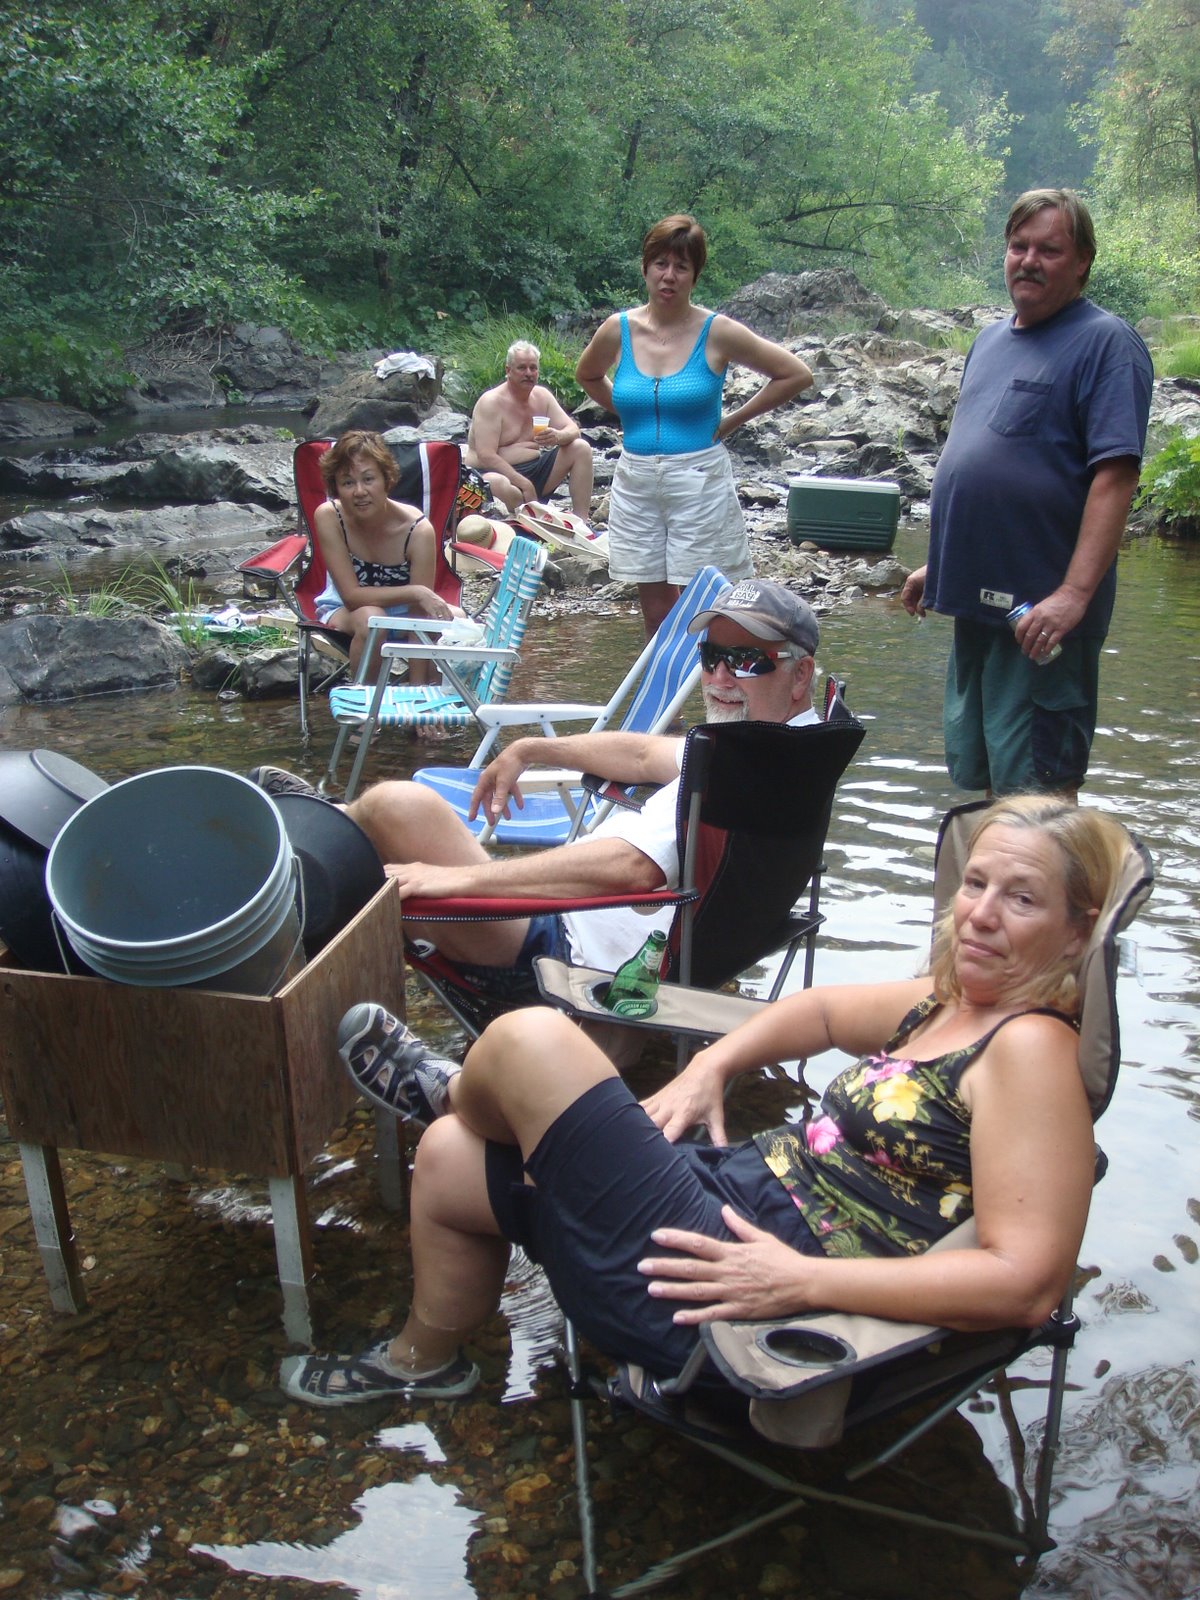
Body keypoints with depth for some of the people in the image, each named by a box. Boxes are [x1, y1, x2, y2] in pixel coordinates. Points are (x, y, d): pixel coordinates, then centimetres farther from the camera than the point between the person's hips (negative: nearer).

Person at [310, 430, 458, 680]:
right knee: (370, 618, -35)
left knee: (454, 620, -29)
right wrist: (416, 592, -38)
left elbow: (419, 617, -26)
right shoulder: (328, 517, -22)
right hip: (343, 612, 0)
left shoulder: (418, 530, -25)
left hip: (403, 613, 1)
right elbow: (352, 595, -24)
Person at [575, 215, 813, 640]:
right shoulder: (618, 330, 2)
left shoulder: (717, 333, -6)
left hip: (700, 481, -3)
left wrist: (733, 420, -1)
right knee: (655, 613, 9)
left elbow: (796, 374, 0)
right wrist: (626, 411, 12)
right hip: (635, 482, 3)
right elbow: (587, 375, 24)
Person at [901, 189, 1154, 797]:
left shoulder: (1105, 342, -8)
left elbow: (1115, 475, -18)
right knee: (979, 769, 16)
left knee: (1038, 781, -2)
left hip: (1042, 609, -8)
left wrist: (1075, 593, -26)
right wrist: (938, 564, 20)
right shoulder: (991, 340, 16)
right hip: (977, 597, 8)